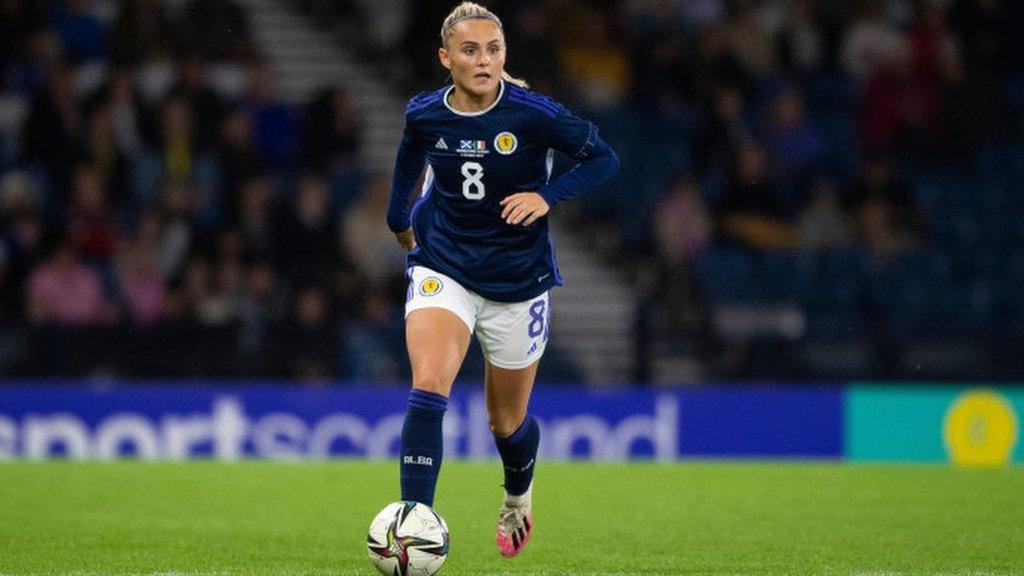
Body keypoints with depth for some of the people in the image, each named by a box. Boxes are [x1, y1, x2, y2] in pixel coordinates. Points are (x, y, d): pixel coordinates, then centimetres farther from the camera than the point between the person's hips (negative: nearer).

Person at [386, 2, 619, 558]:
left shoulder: (533, 114, -17)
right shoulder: (423, 115, -7)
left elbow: (602, 158, -7)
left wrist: (547, 196, -21)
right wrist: (400, 218, 22)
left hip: (518, 280, -1)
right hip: (442, 269, 1)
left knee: (507, 421, 14)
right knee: (428, 388, -24)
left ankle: (517, 493, 49)